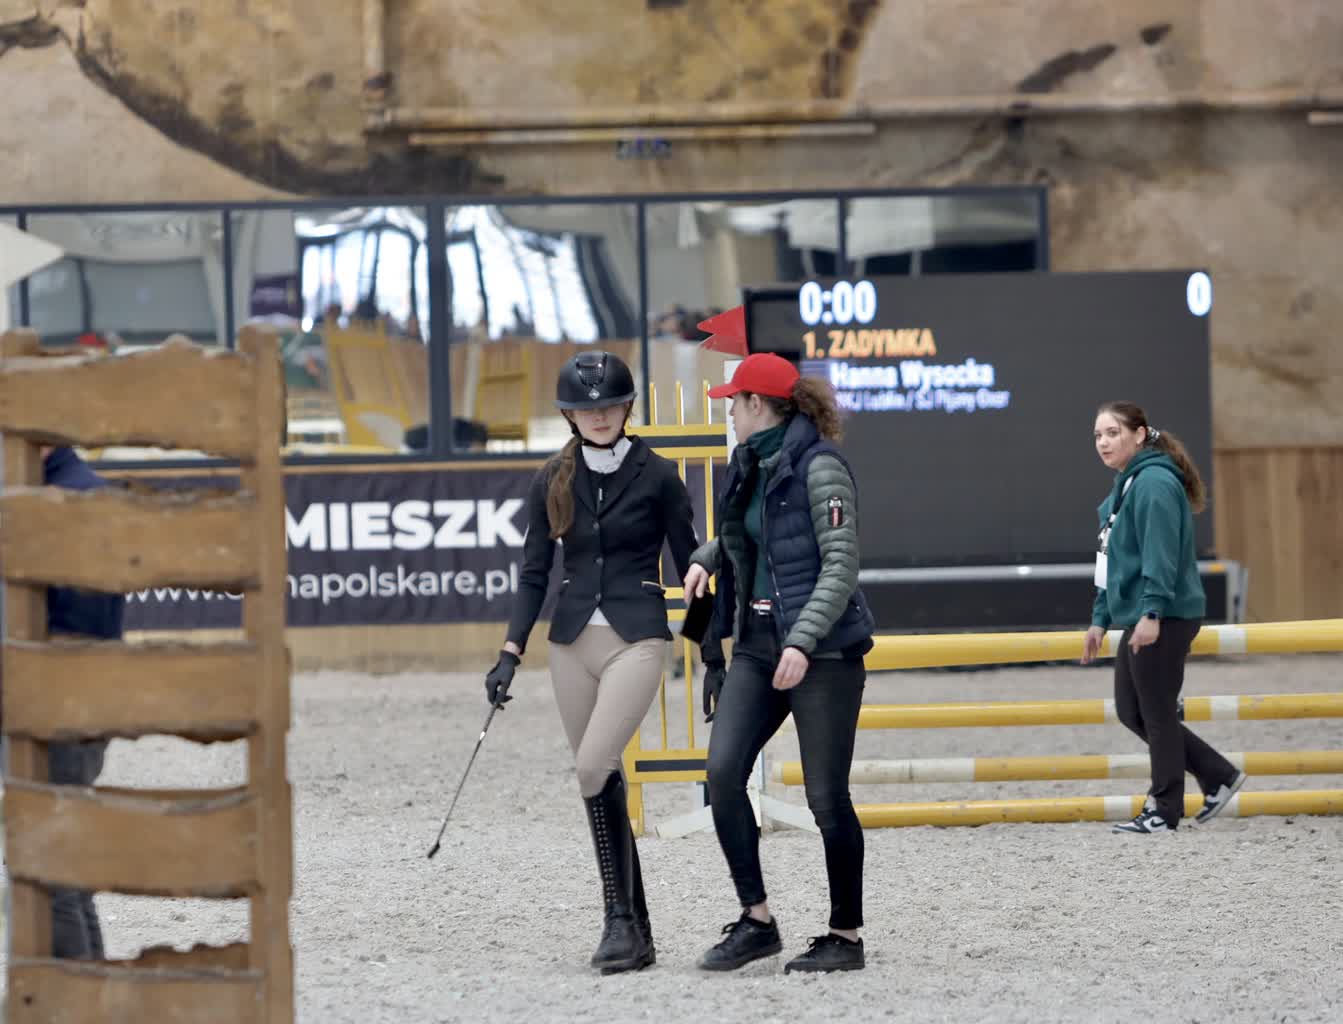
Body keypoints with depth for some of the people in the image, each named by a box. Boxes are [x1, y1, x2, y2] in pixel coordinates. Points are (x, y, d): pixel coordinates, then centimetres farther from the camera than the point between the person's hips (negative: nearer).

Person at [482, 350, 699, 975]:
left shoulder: (656, 477, -2)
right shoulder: (552, 483, 7)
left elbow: (689, 565, 3)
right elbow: (534, 574, 10)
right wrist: (512, 651, -1)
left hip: (637, 638, -5)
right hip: (573, 642, 5)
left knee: (594, 767, -23)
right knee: (599, 781, 6)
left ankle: (620, 917, -17)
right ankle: (636, 934, 13)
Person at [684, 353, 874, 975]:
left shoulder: (818, 467, -11)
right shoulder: (750, 468, 13)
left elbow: (841, 566, -16)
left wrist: (803, 641, -24)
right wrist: (707, 557, 13)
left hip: (822, 650, -8)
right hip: (757, 644, 8)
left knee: (827, 796, -3)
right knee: (723, 772, -7)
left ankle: (845, 935, 9)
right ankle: (756, 920, 1)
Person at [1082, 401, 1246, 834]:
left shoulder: (1154, 483, -14)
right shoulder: (1125, 487, 17)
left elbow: (1160, 555, -23)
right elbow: (1115, 562, 23)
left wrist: (1151, 612, -28)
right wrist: (1100, 619, 22)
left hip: (1164, 620, -10)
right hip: (1137, 619, 10)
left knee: (1157, 713, -3)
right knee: (1131, 712, 13)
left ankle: (1164, 812, 5)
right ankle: (1218, 777, 19)